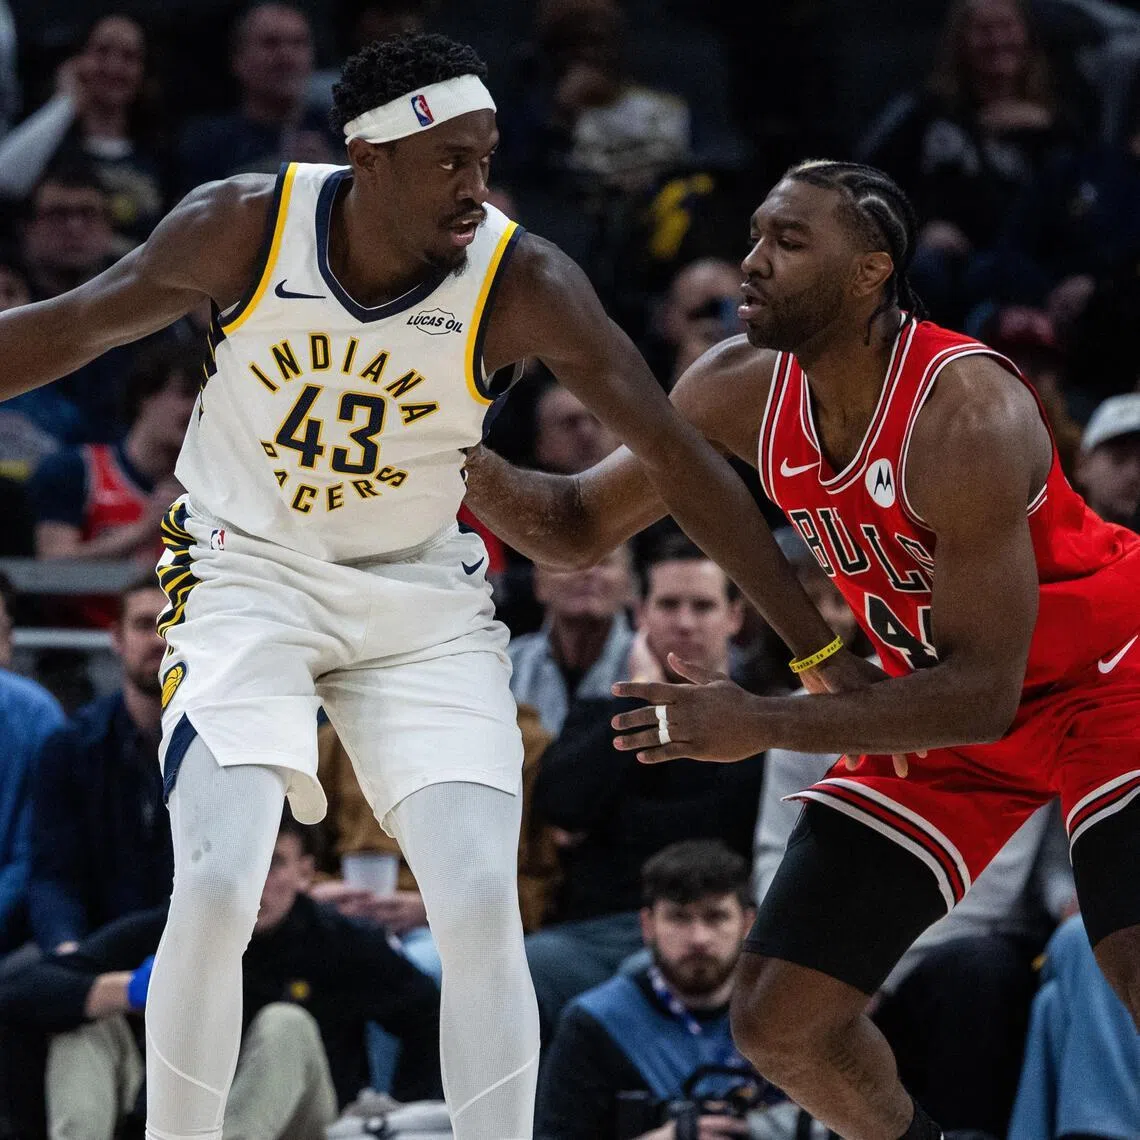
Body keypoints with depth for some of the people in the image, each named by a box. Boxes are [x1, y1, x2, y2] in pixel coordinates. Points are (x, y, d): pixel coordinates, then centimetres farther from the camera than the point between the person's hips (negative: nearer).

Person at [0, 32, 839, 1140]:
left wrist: (812, 640, -13)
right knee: (214, 894, -17)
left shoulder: (522, 282, -19)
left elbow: (676, 457, -14)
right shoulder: (246, 227, -18)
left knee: (482, 905, -11)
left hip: (421, 598, 1)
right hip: (247, 573, -1)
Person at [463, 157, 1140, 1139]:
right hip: (934, 702, 6)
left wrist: (764, 725, -36)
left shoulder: (965, 414, -32)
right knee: (782, 1024, 1)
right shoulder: (743, 390, -12)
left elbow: (983, 695, -31)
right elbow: (581, 526, 0)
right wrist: (469, 469, -20)